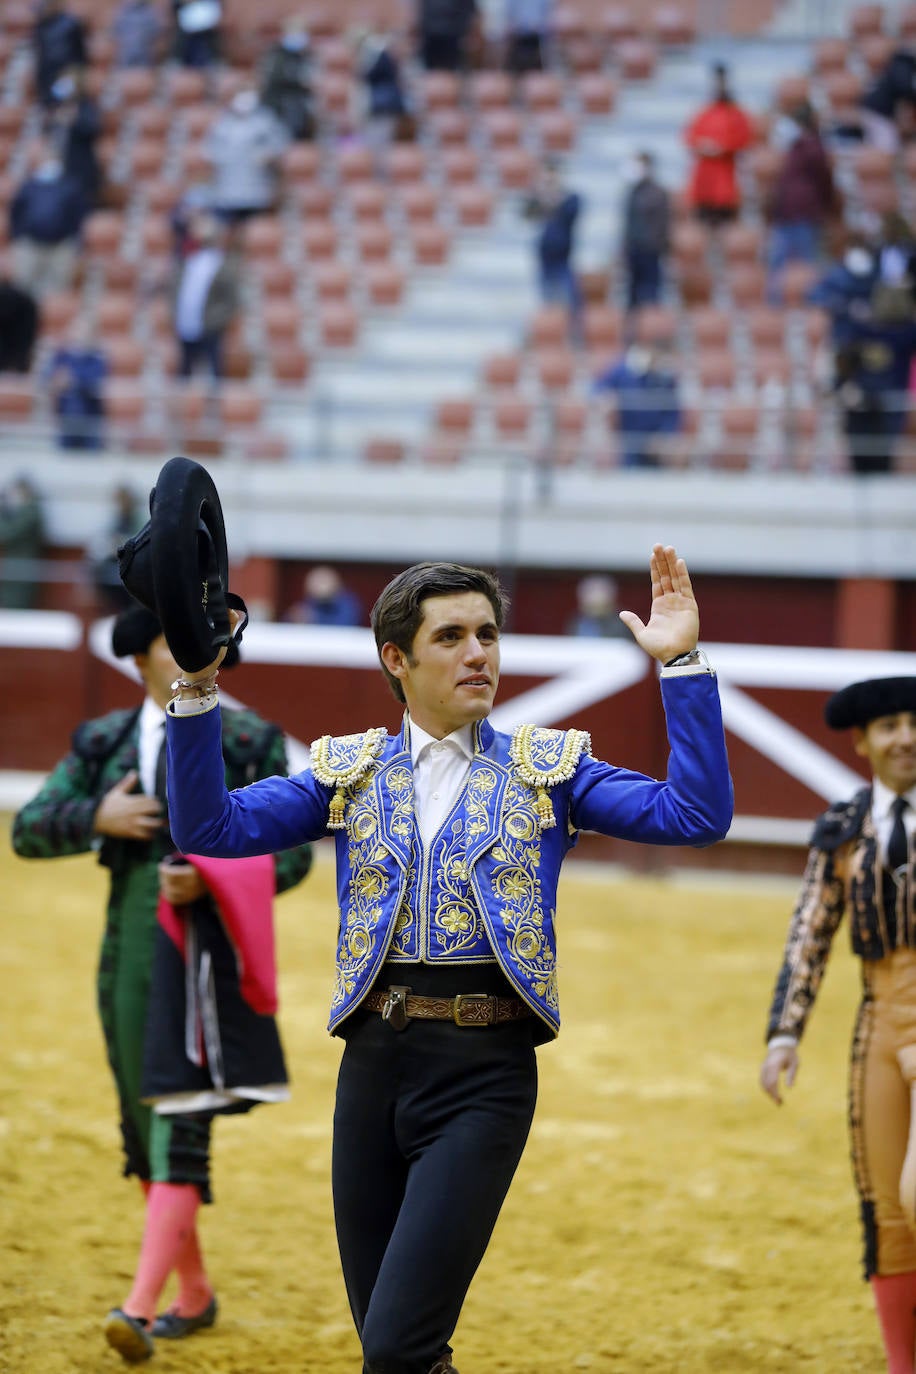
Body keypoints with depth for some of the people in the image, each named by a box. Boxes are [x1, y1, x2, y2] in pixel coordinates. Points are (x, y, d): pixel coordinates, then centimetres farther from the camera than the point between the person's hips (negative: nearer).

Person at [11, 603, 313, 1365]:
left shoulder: (248, 743, 0)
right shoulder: (103, 744, 9)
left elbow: (292, 853, -1)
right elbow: (29, 829, 7)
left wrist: (210, 881, -18)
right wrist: (97, 818, -12)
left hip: (208, 949, -5)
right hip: (129, 950, 5)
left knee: (180, 1128, -14)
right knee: (143, 1129, 12)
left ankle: (140, 1307, -22)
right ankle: (195, 1294, 27)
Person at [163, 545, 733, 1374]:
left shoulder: (547, 767, 8)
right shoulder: (350, 771, 12)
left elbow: (698, 816, -4)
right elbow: (210, 827, 3)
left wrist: (682, 664, -10)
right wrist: (196, 690, -8)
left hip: (485, 1069, -3)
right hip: (374, 1058, 3)